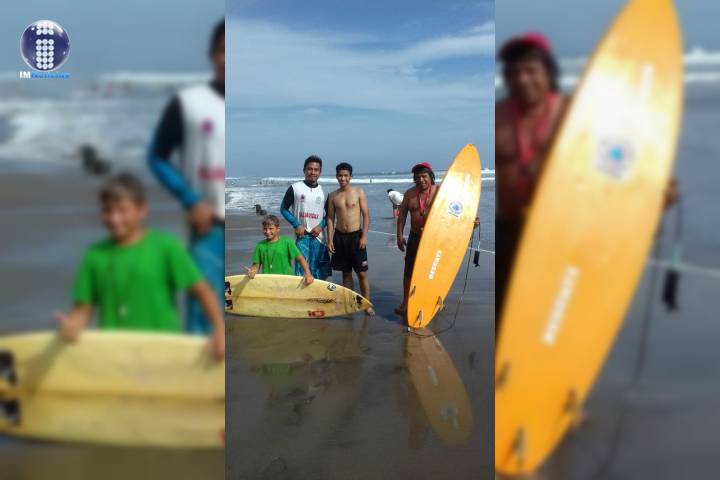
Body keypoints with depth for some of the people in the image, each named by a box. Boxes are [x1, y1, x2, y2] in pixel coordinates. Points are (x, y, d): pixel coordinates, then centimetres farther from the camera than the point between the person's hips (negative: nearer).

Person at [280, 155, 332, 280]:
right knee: (302, 272, -4)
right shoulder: (295, 188, -2)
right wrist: (296, 225, -9)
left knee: (320, 274, 4)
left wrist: (321, 226, -6)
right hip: (301, 235, -2)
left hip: (318, 236, 2)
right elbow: (284, 209, 2)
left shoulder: (324, 191, 6)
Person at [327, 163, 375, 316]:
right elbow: (330, 218, 7)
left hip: (356, 236, -2)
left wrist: (364, 236, -11)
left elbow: (366, 215, -3)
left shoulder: (359, 192, -2)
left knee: (362, 273, -1)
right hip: (339, 236, 3)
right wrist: (329, 239, 0)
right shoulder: (333, 196, 5)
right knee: (346, 272, 10)